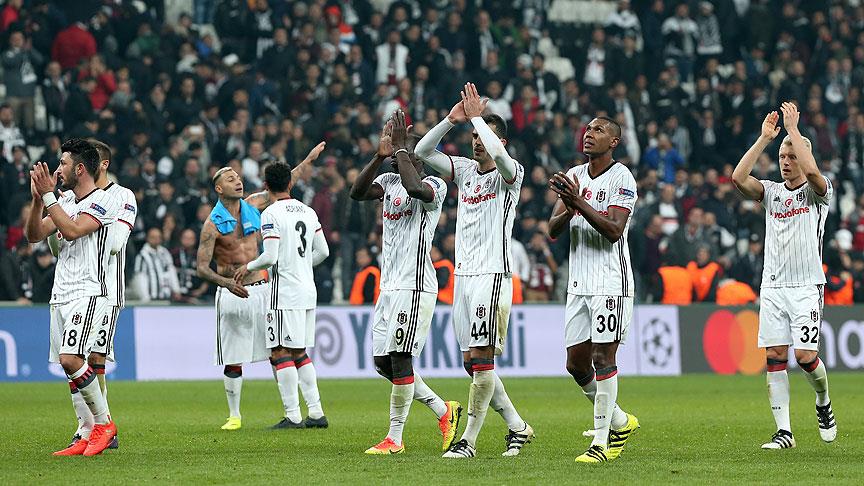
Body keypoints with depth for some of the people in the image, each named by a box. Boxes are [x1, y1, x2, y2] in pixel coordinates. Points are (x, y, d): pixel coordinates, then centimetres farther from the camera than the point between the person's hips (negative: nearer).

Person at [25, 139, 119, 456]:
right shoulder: (65, 201, 17)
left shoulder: (103, 201, -7)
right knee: (68, 365, 4)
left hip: (88, 293, -8)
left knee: (71, 359, -21)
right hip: (61, 295, 8)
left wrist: (48, 195, -17)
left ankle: (104, 423, -7)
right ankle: (89, 437, 8)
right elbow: (34, 235, 12)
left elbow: (72, 230, -20)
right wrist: (38, 199, -2)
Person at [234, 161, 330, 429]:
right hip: (308, 289, 8)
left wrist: (249, 267, 1)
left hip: (285, 292, -8)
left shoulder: (271, 214, -11)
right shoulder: (308, 212, 11)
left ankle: (293, 415, -10)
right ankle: (316, 412, 12)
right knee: (299, 353, 15)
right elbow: (323, 251, 15)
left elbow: (270, 257, -17)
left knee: (280, 352, -5)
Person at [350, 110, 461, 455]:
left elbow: (416, 188, -31)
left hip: (414, 287, -9)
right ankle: (443, 411, 20)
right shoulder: (390, 181, 15)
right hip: (389, 286, 9)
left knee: (400, 359, -9)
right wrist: (380, 155, -9)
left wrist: (401, 147, -20)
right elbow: (357, 192, -2)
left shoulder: (434, 185, -7)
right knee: (382, 361, 8)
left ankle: (394, 438, -3)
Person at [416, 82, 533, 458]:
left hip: (493, 275, -7)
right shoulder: (465, 170, 14)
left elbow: (498, 154, -28)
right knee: (472, 362, 7)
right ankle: (517, 427, 19)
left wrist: (476, 116, -17)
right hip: (463, 275, 7)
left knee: (481, 359, -9)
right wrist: (452, 120, -3)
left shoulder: (510, 175, -5)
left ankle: (469, 440, -6)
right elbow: (422, 152, 9)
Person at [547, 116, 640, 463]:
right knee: (576, 365, 7)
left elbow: (614, 230, -18)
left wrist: (580, 203, -25)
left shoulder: (622, 179, -8)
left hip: (610, 282, -7)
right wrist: (570, 209, -14)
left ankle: (601, 441, -5)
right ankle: (620, 421, 25)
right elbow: (553, 230, 6)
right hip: (578, 282, 7)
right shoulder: (573, 176, 12)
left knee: (603, 358, -8)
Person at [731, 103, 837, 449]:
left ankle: (824, 404, 21)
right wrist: (764, 138, -6)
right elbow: (739, 178, -5)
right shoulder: (772, 191, 12)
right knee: (775, 357, -3)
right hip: (772, 287, 4)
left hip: (806, 285, -4)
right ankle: (784, 431, -1)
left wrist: (793, 128, -16)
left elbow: (812, 171, -23)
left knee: (805, 356, -10)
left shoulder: (817, 192, 1)